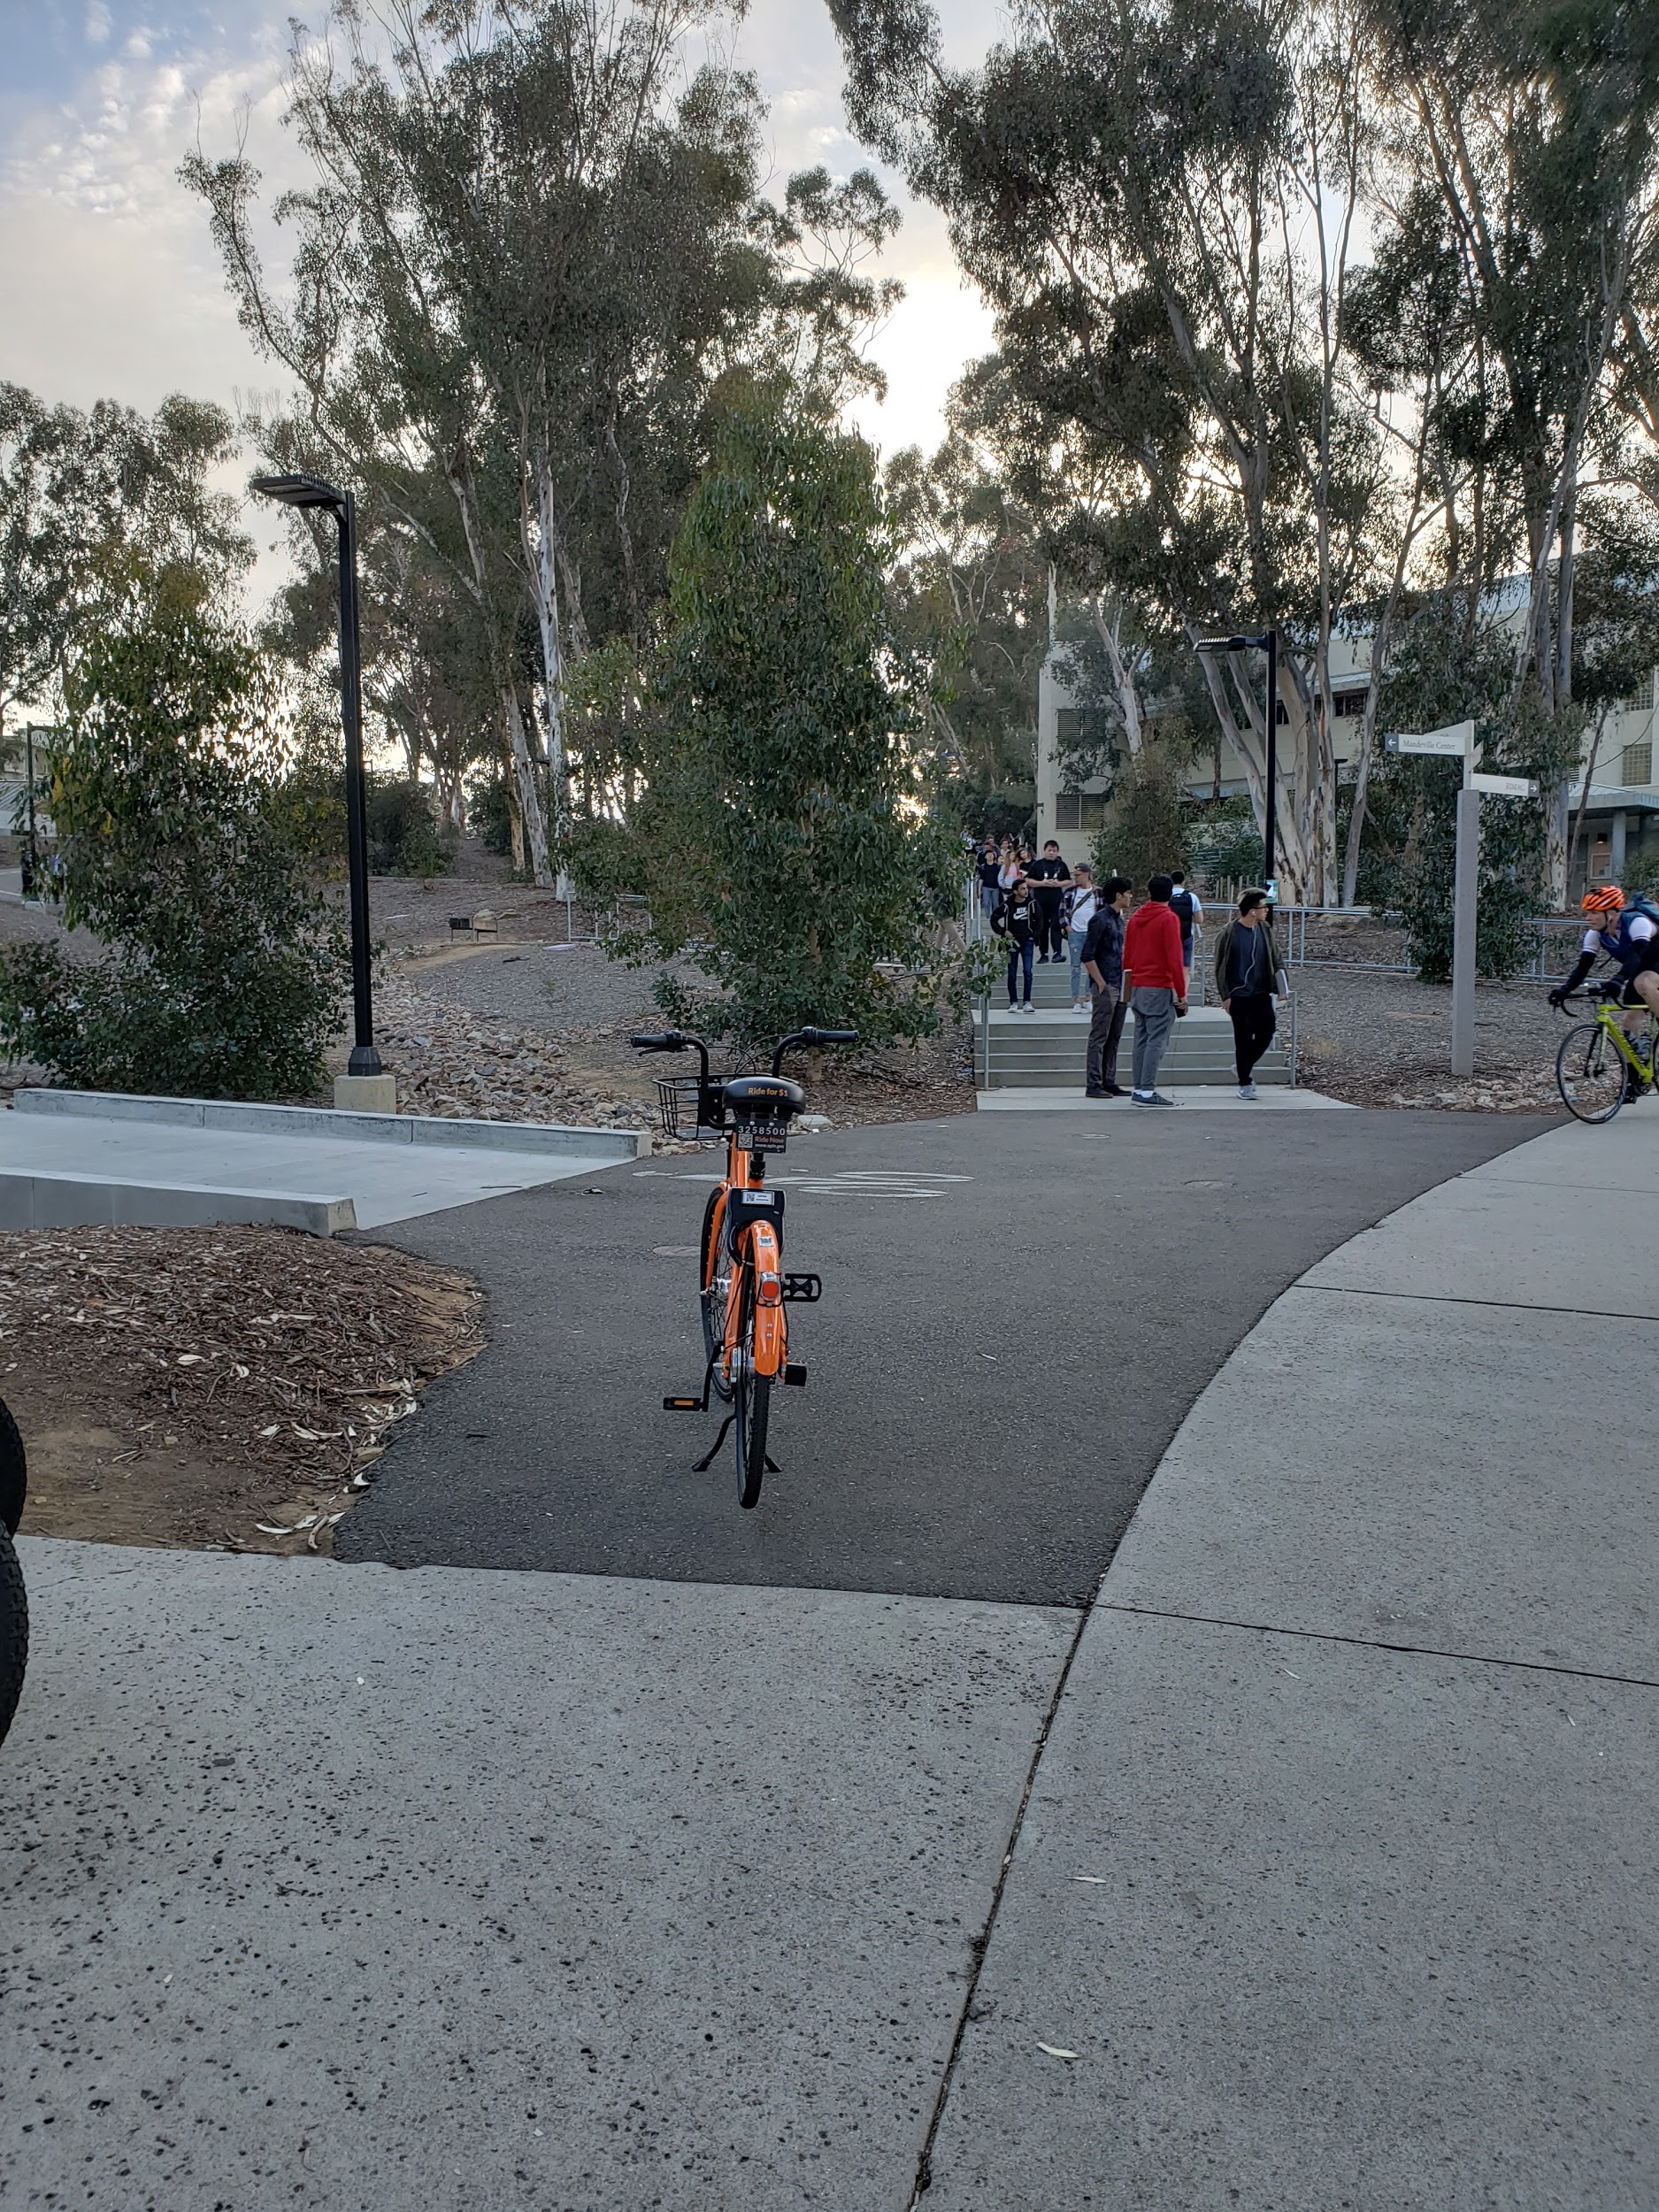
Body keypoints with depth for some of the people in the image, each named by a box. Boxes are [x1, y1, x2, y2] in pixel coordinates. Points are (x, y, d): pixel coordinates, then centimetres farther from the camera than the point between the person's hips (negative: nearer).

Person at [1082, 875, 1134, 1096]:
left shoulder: (1119, 919, 16)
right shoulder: (1100, 919, -11)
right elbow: (1087, 956, -16)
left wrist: (1124, 981, 15)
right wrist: (1101, 983, -16)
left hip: (1119, 987, 9)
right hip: (1105, 987, -9)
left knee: (1114, 1037, 11)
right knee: (1099, 1037, -5)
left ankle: (1109, 1082, 17)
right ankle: (1093, 1085, -2)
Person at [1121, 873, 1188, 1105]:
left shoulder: (1135, 917, 11)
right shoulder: (1168, 919, -9)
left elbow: (1127, 957, 14)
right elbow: (1175, 959, -13)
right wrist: (1181, 993, -10)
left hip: (1137, 987, 7)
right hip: (1160, 988, -7)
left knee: (1141, 1039, 11)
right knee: (1156, 1040, -7)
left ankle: (1139, 1088, 12)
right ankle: (1147, 1091, -12)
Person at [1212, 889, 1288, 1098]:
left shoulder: (1265, 930, 4)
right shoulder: (1230, 933, -9)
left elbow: (1276, 960, 10)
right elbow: (1220, 967, -5)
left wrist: (1281, 989, 0)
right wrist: (1225, 996, -8)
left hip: (1261, 994, 4)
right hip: (1238, 995, -4)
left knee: (1266, 1032, 1)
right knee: (1243, 1038, 0)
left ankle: (1246, 1065, 27)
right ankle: (1245, 1084, 11)